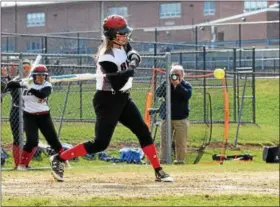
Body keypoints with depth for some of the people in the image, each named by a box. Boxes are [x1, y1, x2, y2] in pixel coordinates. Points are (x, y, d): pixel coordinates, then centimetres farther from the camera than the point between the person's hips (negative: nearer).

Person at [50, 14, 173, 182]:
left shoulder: (122, 46, 1)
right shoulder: (106, 57, -24)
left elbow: (135, 56, 15)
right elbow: (117, 84, -29)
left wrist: (133, 60, -8)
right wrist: (130, 70, -19)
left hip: (123, 99, 9)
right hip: (107, 101, -9)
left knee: (143, 131, 5)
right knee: (100, 143, -11)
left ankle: (158, 171, 9)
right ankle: (59, 159, -2)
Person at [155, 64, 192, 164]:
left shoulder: (186, 85, 3)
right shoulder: (167, 84, 8)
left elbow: (187, 95, -17)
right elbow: (158, 93, -7)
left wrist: (178, 85, -20)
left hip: (181, 118, -2)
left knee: (181, 141, 0)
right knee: (164, 140, -1)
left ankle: (180, 160, 4)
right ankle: (163, 159, -2)